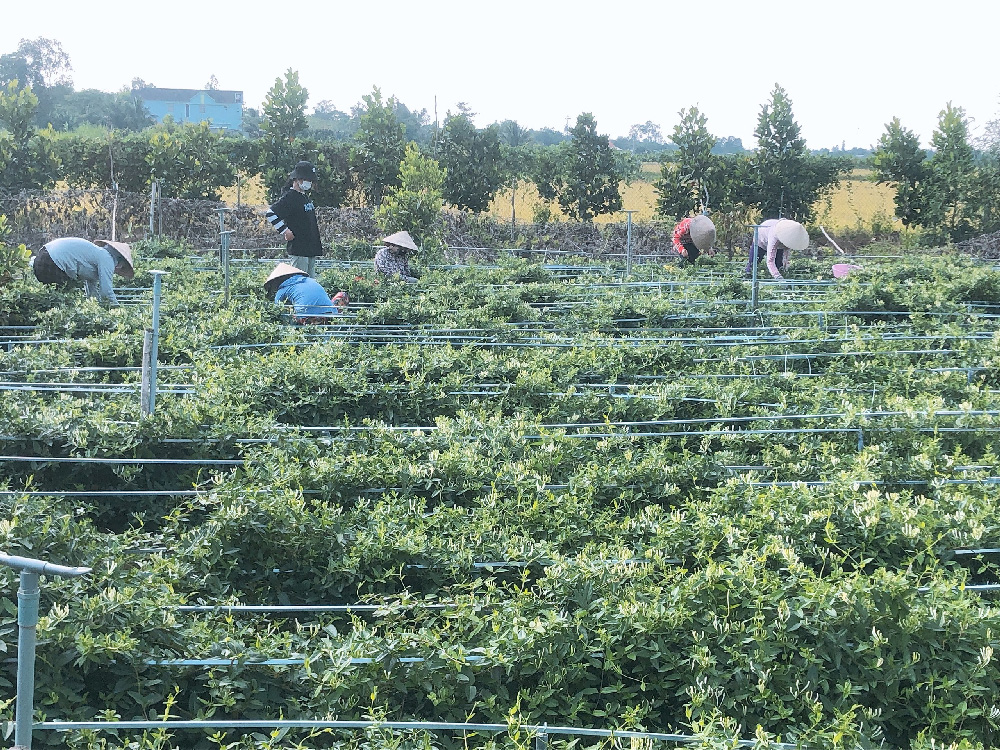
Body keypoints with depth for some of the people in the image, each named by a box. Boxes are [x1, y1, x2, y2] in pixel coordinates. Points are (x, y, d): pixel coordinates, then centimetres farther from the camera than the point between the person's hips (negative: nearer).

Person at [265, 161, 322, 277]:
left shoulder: (305, 197, 17)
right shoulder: (289, 197, -11)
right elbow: (270, 214, -20)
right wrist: (285, 231, -18)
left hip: (311, 249, 9)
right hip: (298, 249, -9)